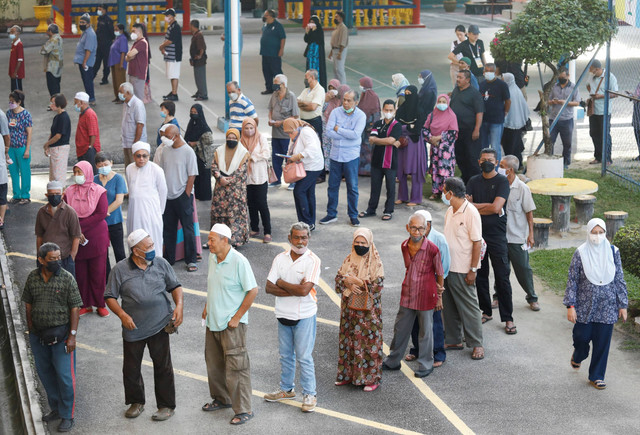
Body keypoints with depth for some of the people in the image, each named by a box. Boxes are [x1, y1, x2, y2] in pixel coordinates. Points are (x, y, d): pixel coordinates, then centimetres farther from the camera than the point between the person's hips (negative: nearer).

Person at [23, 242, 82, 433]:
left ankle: (67, 415, 12)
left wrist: (72, 335, -12)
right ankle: (56, 408, 33)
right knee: (44, 372, 16)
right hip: (38, 335, 4)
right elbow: (28, 304, 9)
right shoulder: (33, 277, -1)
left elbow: (74, 308, -10)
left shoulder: (67, 278, -12)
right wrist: (31, 329, 9)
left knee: (64, 375, -1)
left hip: (60, 334, -4)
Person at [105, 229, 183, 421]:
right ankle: (136, 402, 32)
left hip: (159, 325, 0)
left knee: (163, 366, 5)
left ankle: (166, 405, 19)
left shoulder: (161, 264, 0)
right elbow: (110, 297, -1)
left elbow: (175, 286, 9)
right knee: (131, 368, 11)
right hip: (133, 328, 0)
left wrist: (179, 305, -8)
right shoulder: (120, 270, -6)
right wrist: (123, 315, -16)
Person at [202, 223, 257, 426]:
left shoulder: (239, 261, -19)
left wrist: (237, 317, -16)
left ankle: (243, 410, 4)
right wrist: (207, 307, 13)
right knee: (214, 364, 19)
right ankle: (222, 399, 37)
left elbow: (253, 290, -17)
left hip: (232, 325, -8)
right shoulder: (212, 258, 5)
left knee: (236, 367, -4)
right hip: (213, 322, 8)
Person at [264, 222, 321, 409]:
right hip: (283, 314, 5)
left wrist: (281, 283, -9)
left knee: (304, 356, -1)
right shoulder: (280, 258, 3)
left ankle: (309, 394, 9)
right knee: (285, 355, 17)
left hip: (304, 316, -5)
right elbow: (269, 287, -4)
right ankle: (286, 389, 31)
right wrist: (294, 291, -17)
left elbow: (304, 290, -23)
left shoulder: (312, 261, -12)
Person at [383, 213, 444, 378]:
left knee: (425, 331, 7)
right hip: (407, 295, 5)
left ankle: (426, 365, 21)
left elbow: (439, 273, -6)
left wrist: (439, 296, -1)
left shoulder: (432, 249, -17)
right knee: (400, 328, 16)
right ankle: (393, 361, 30)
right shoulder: (404, 246, -2)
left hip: (425, 296, -5)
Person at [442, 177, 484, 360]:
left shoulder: (471, 213, -16)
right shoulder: (450, 211, 9)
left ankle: (476, 344, 10)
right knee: (449, 306, 13)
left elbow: (477, 243, -16)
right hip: (447, 267, 8)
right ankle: (454, 340, 24)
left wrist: (473, 270, -17)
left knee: (469, 307, 1)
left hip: (463, 270, -8)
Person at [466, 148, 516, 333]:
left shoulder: (502, 181, -5)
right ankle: (486, 311, 23)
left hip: (497, 235, -4)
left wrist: (474, 206, -6)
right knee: (480, 275, 10)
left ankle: (508, 318, 0)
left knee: (502, 278, -4)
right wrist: (487, 207, -14)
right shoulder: (473, 181, 9)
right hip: (476, 234, 4)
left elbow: (496, 207, -16)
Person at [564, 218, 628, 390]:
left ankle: (596, 376, 19)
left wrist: (623, 305, 4)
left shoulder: (613, 252, -2)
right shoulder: (580, 253, -8)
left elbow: (619, 279, 4)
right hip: (585, 305, -1)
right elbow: (572, 280, -5)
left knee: (602, 342, 4)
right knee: (582, 337, 5)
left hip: (607, 308, 2)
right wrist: (570, 305, -8)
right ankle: (578, 356, 41)